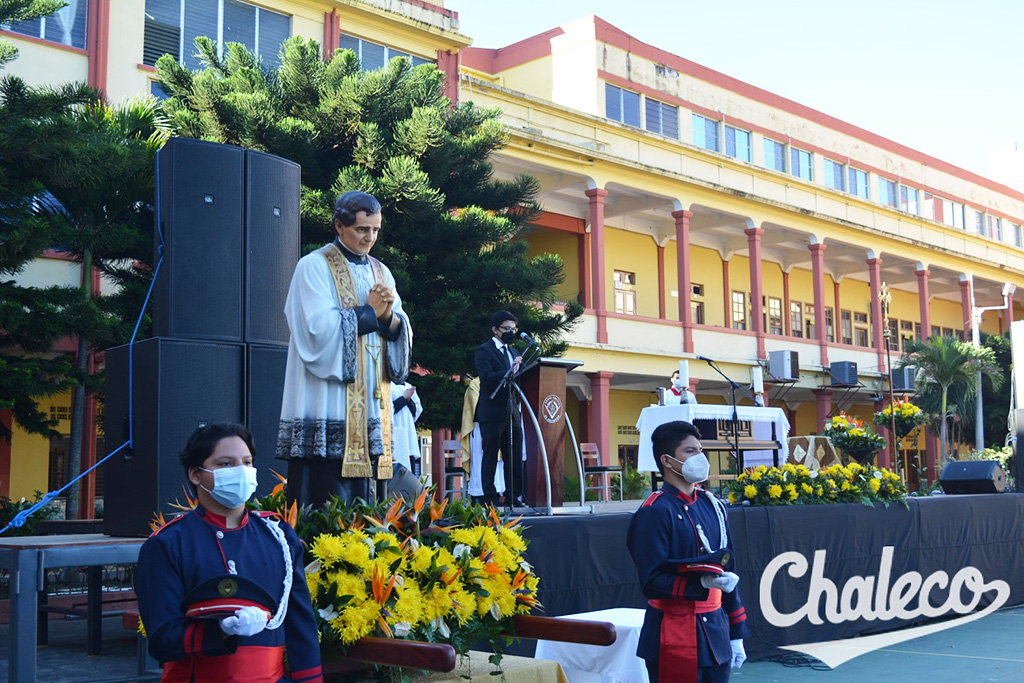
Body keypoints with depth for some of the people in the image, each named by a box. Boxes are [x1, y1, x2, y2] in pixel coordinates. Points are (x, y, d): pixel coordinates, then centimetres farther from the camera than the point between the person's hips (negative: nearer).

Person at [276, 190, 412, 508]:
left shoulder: (381, 272, 17)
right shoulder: (314, 266, -1)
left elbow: (403, 334, 12)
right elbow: (320, 328, -14)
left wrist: (389, 317, -9)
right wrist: (369, 311, -5)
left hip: (372, 407, 6)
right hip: (330, 407, -6)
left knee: (367, 503, 5)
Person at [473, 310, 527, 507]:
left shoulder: (513, 352, 21)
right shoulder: (484, 350, -3)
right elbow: (487, 377, -18)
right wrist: (509, 372, -30)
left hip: (511, 411, 7)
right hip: (492, 412, -7)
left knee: (514, 457, 5)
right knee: (490, 455, -2)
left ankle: (515, 496, 10)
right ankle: (489, 497, 2)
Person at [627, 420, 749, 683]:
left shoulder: (713, 505, 11)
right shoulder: (655, 512, -12)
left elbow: (728, 573, 16)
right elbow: (651, 582, -16)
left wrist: (736, 633, 16)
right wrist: (702, 583, -27)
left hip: (716, 633, 7)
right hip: (676, 641, -7)